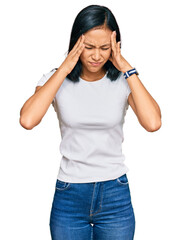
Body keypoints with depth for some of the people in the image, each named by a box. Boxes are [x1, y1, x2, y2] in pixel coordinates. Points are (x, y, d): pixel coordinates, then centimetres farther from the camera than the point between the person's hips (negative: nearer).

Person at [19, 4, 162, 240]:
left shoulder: (123, 81, -6)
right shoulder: (56, 79, -5)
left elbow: (153, 123, -23)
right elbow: (27, 120, -23)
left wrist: (127, 69, -18)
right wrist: (64, 69, -18)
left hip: (116, 195, 0)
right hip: (69, 194, 0)